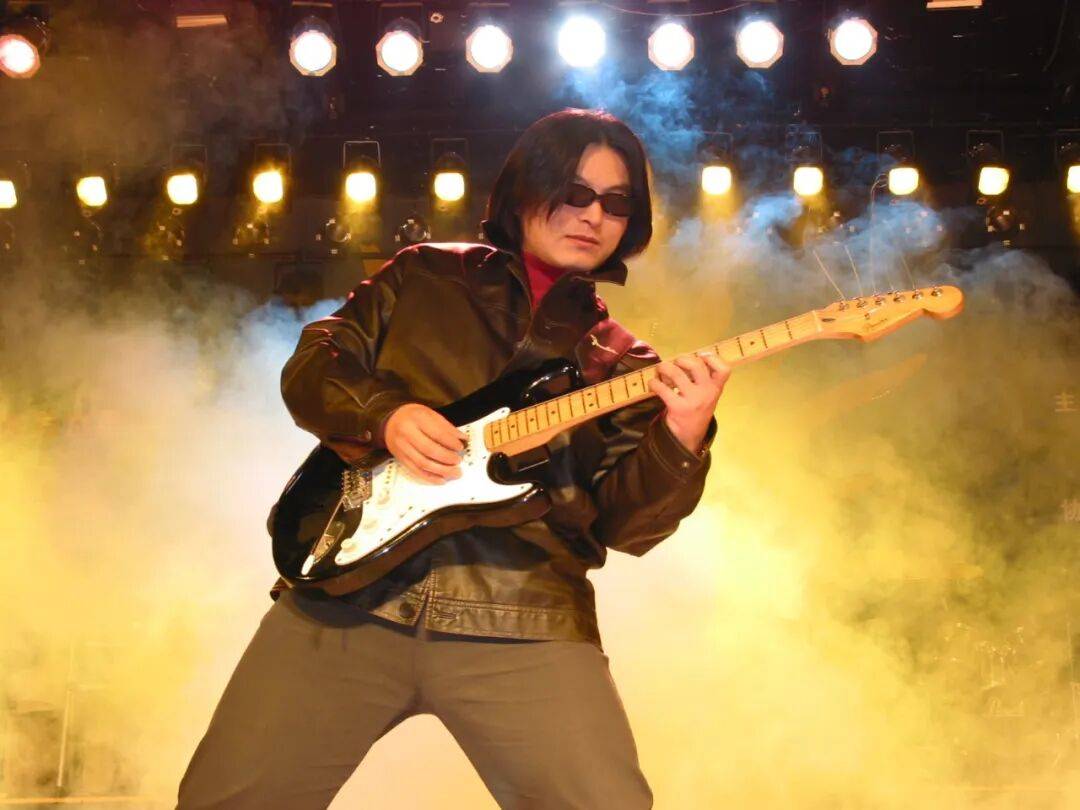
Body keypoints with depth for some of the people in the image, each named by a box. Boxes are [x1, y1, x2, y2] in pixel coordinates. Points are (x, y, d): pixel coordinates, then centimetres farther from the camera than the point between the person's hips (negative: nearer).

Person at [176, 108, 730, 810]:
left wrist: (681, 439, -17)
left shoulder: (619, 362, 14)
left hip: (522, 622, 0)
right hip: (347, 590, 1)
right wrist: (384, 413, -9)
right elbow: (311, 366, 11)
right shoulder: (424, 277, 15)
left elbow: (626, 522, 3)